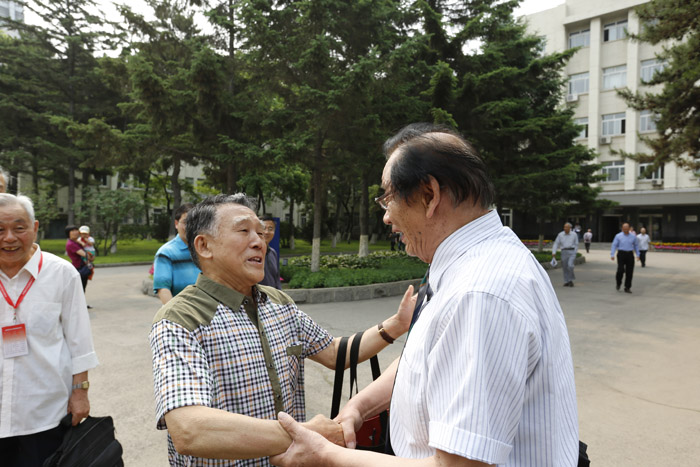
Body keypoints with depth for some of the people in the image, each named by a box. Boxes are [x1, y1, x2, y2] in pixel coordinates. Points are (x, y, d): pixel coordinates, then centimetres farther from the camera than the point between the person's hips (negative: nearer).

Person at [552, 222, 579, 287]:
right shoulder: (560, 234, 2)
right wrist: (553, 252, -7)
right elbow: (556, 244, 3)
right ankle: (567, 282, 17)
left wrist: (575, 254, 6)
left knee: (570, 265, -20)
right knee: (565, 267, 3)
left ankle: (571, 280, -1)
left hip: (572, 251, -2)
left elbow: (576, 244, 9)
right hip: (564, 252, 2)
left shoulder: (574, 234, 1)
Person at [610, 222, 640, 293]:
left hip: (630, 255, 3)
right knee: (621, 270, -12)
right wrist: (612, 255, -11)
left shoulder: (633, 236, 8)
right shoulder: (618, 236, 0)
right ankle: (618, 283, 17)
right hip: (621, 254, -3)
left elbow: (636, 246, 17)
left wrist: (638, 255, 11)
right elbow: (614, 245, -3)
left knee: (629, 272, 1)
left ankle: (627, 288, 11)